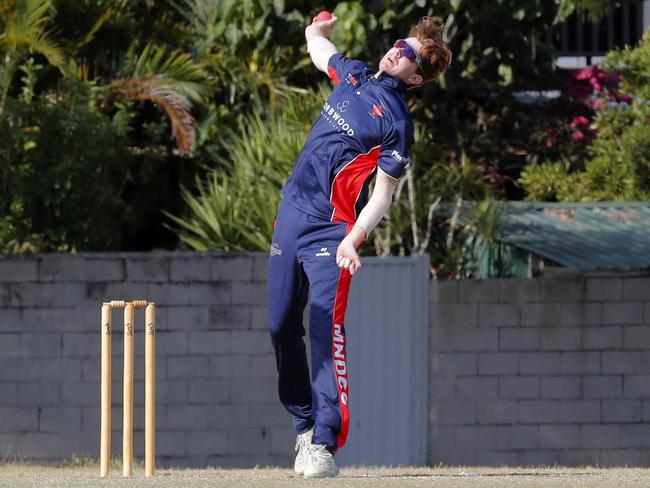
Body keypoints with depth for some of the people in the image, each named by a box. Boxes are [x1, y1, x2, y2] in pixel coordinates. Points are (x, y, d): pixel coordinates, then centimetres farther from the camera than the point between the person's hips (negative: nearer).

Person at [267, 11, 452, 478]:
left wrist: (354, 240, -27)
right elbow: (318, 44, 35)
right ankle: (305, 426, 24)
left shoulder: (397, 122, -11)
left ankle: (324, 444, -24)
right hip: (291, 214, 8)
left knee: (326, 327, -20)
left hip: (330, 229, -8)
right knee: (282, 328, 9)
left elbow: (383, 194, -16)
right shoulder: (354, 74, 9)